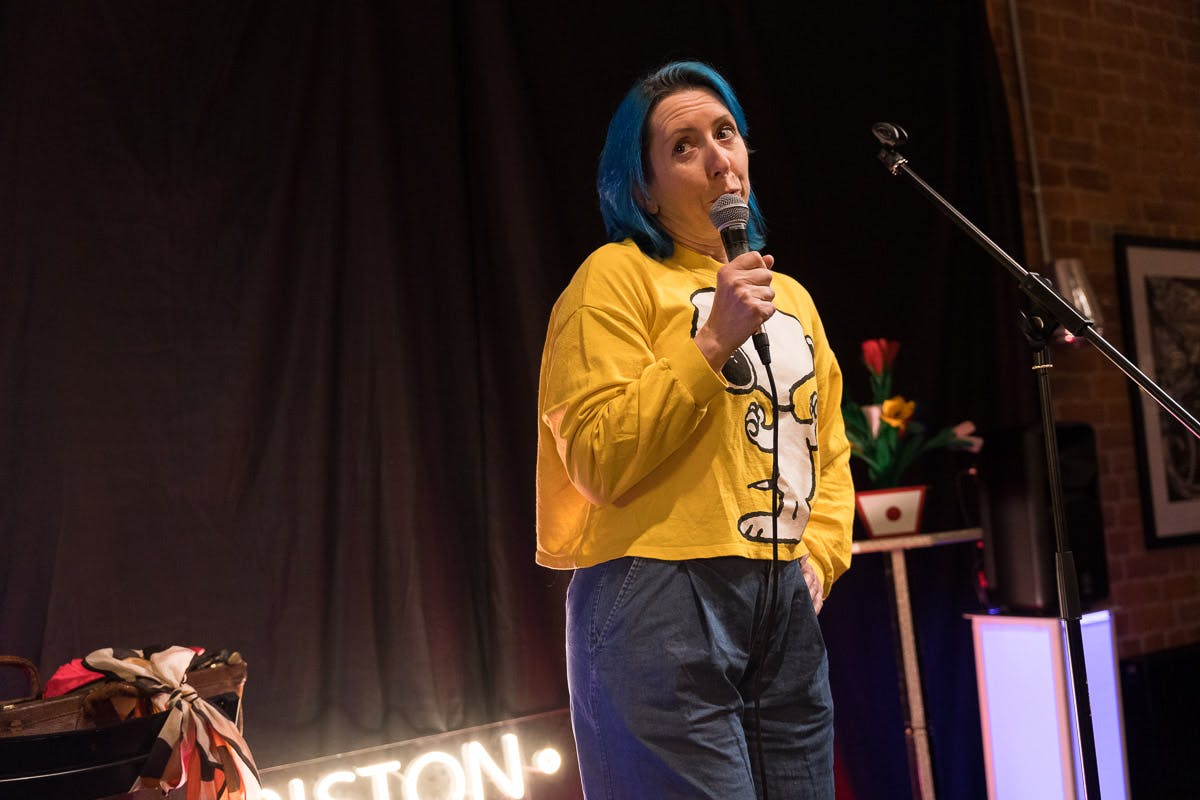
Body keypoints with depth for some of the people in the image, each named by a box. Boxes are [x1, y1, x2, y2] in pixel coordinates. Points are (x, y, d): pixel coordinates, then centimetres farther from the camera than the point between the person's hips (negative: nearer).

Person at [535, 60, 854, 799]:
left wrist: (821, 556, 6)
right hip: (662, 599, -6)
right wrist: (712, 342, -16)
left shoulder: (790, 296, 18)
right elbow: (600, 463, -12)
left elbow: (828, 448, 23)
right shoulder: (618, 275, -3)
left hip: (786, 607, 7)